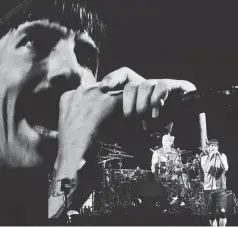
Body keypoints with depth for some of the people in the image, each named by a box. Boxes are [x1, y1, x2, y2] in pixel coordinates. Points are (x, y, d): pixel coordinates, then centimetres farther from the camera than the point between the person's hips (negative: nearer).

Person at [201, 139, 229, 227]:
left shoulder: (222, 156, 4)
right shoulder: (204, 157, 2)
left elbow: (225, 168, -12)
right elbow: (206, 169, -14)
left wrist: (218, 155, -17)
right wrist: (210, 156, -17)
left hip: (221, 188, 0)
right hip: (208, 188, 1)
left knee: (222, 211, -14)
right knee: (211, 214, 6)